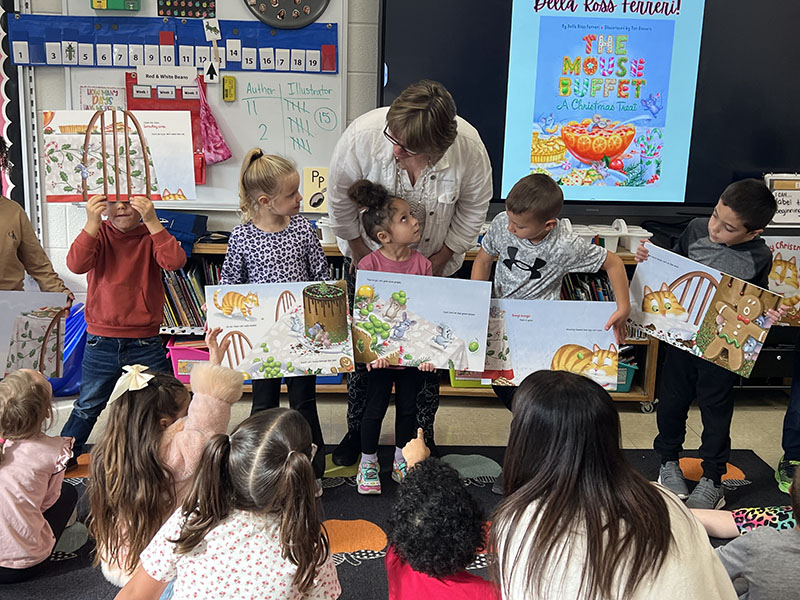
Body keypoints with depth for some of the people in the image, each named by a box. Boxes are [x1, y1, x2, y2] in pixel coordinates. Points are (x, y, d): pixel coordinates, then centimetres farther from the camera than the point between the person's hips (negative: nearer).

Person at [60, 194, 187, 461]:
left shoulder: (151, 236, -2)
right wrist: (92, 222, -31)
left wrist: (152, 221, -31)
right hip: (101, 341, 1)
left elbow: (175, 261, -23)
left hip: (145, 344, -1)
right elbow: (76, 264, -20)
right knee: (88, 406, 18)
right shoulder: (99, 234, -2)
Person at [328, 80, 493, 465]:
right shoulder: (363, 134, -31)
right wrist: (360, 251, -6)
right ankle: (357, 431, 30)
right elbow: (340, 195, -12)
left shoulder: (469, 147, -29)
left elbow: (473, 209, -9)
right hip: (367, 254, 0)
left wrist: (439, 260, -8)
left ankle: (422, 435, 29)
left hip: (433, 262, 0)